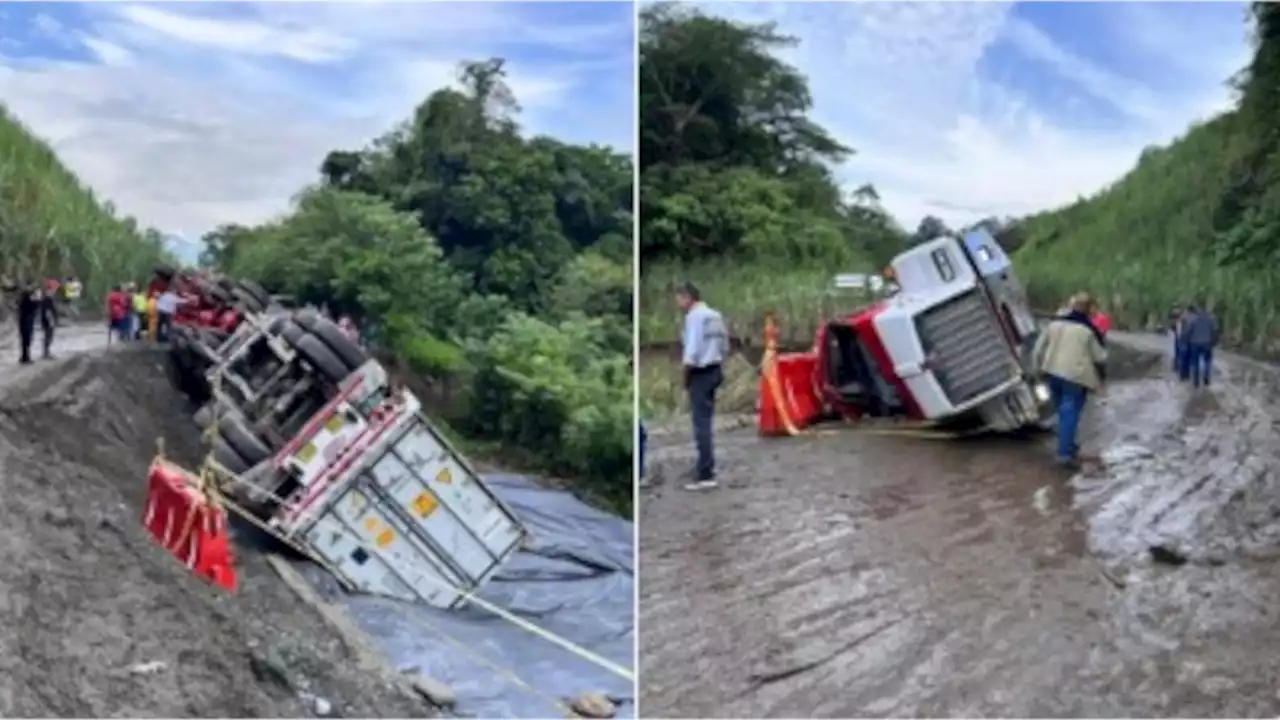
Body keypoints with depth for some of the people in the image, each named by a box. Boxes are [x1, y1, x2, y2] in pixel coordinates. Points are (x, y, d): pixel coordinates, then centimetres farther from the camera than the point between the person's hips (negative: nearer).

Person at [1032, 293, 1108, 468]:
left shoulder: (1055, 323, 7)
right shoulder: (1089, 330, -8)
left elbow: (1039, 348, 11)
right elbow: (1099, 357, -1)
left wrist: (1039, 368, 21)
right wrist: (1101, 378, 13)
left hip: (1053, 373, 5)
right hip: (1076, 377, -5)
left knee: (1063, 412, 20)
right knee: (1070, 414, -5)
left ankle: (1067, 445, 33)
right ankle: (1065, 453, -10)